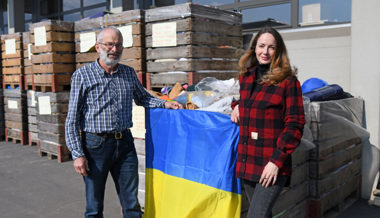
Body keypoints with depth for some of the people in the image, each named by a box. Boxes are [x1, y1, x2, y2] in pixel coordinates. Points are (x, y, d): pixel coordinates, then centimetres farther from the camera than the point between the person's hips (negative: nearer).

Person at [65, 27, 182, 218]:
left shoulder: (129, 73, 10)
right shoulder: (82, 75, -3)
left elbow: (142, 98, 26)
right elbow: (72, 119, -4)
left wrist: (164, 103, 7)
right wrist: (77, 154, -10)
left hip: (125, 143, 3)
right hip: (95, 145, -3)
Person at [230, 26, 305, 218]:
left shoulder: (288, 81, -5)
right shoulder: (246, 77, 11)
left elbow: (295, 125, -9)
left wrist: (277, 160, -16)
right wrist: (237, 105, 10)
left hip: (272, 165, -5)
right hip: (247, 161, 6)